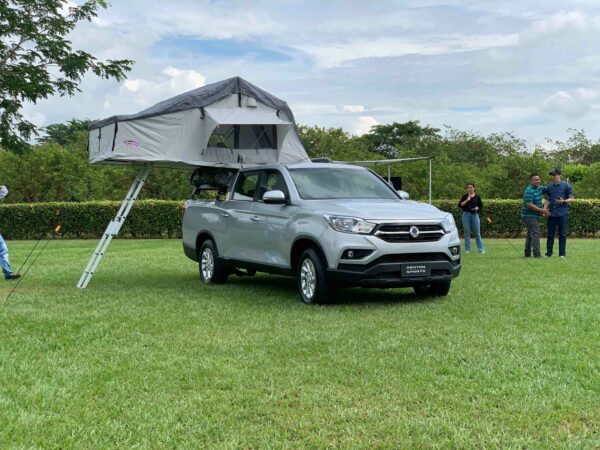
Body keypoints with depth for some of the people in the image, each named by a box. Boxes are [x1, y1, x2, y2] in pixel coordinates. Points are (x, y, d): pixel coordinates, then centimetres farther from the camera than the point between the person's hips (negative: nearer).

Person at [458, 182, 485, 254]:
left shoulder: (477, 196, 6)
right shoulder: (464, 196, 5)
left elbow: (481, 205, 10)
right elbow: (460, 205, -4)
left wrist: (477, 208, -10)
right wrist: (467, 200, -14)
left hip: (474, 215, 0)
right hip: (466, 215, 0)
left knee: (477, 233, 0)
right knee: (467, 233, 3)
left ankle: (481, 249, 6)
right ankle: (467, 249, 10)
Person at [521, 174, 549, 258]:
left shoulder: (539, 189, 9)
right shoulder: (529, 191, -19)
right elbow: (529, 205, -25)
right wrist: (542, 210, -23)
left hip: (534, 216, 10)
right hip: (529, 216, -10)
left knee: (530, 234, 14)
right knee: (535, 234, -16)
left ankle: (527, 253, 21)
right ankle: (537, 253, -21)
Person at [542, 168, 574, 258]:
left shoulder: (566, 186, 1)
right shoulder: (549, 187, 10)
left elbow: (571, 199, 0)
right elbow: (547, 200, 20)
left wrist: (563, 201, -17)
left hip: (562, 213, -3)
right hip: (551, 213, 3)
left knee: (562, 234, 1)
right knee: (550, 234, 4)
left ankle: (562, 253, 7)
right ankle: (549, 253, 8)